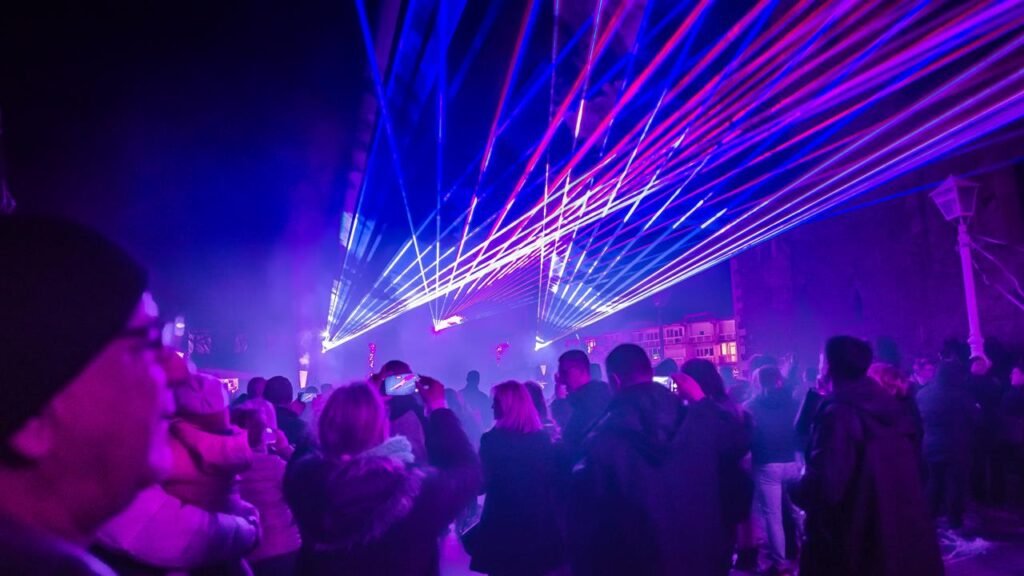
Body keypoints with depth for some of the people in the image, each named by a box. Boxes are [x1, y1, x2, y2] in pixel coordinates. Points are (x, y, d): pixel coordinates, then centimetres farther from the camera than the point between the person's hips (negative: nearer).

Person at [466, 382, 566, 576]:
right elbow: (554, 480, 5)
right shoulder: (544, 438, 0)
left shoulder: (492, 439, -12)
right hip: (540, 524, 4)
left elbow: (480, 483, -8)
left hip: (503, 526, -4)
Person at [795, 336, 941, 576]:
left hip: (854, 542, -8)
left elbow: (824, 486, -25)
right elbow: (915, 471, 15)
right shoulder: (890, 405, 5)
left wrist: (797, 487, -5)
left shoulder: (838, 413, -21)